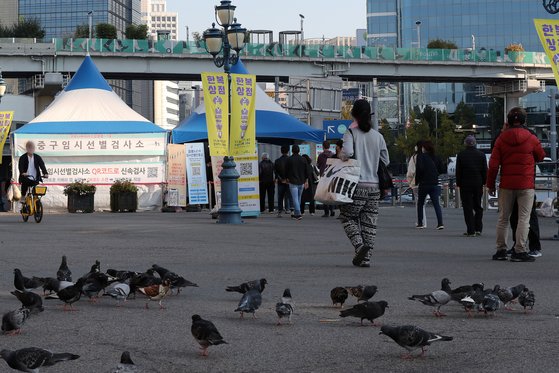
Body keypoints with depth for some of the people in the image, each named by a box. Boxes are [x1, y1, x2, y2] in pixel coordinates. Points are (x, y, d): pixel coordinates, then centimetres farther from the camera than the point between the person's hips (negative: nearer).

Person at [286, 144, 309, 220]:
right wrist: (306, 181, 13)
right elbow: (307, 171, 7)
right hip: (301, 182, 5)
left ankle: (298, 214, -19)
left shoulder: (289, 159, -6)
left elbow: (287, 171, 0)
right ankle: (296, 213, 25)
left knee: (295, 198, -8)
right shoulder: (303, 159, 5)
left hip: (293, 182, -5)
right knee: (299, 198, 16)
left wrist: (288, 178, 16)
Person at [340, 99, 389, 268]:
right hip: (374, 185, 4)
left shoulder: (351, 133, -6)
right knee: (369, 222, 8)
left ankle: (359, 245, -13)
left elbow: (347, 152, -24)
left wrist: (341, 156, -3)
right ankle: (366, 257, 6)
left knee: (348, 218, 10)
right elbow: (386, 161, 10)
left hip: (356, 185, -4)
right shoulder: (378, 136, 7)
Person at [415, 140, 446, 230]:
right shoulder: (436, 158, 7)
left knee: (420, 204, 13)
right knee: (436, 204, -2)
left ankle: (420, 223, 14)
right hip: (435, 184, 3)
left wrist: (417, 180, -7)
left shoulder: (421, 156, -6)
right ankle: (440, 223, -15)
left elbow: (420, 168, -18)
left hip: (423, 184, -3)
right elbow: (442, 170, 5)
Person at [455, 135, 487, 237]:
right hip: (478, 184, 2)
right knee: (478, 206, 14)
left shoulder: (461, 155, -4)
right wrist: (484, 182, 11)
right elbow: (485, 171, 4)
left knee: (468, 208, 0)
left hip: (465, 184, -2)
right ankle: (478, 229, 9)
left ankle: (471, 231, -5)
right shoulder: (481, 155, 1)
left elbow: (458, 171, -3)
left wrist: (458, 183, 4)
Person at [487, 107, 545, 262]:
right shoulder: (531, 138, -4)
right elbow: (541, 156, 10)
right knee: (524, 219, -1)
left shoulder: (501, 139, 1)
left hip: (506, 185, 2)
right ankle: (520, 251, -7)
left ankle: (501, 250, 13)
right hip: (526, 185, -2)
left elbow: (493, 164, 0)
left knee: (503, 218, 11)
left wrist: (490, 184, 8)